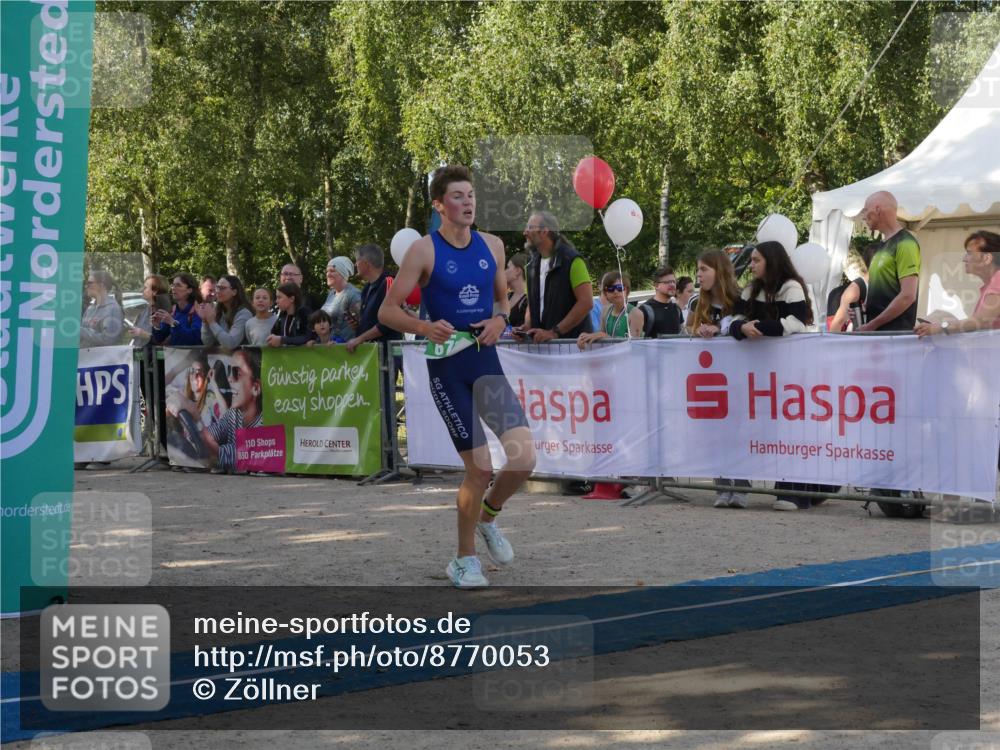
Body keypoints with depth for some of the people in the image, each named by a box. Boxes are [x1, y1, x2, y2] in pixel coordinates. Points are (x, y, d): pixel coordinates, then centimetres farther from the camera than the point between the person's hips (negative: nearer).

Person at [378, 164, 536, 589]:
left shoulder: (492, 246, 8)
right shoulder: (424, 251, -6)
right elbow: (387, 311, -6)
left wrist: (499, 320, -1)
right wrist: (424, 327, -25)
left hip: (486, 360, 4)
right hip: (446, 365, -4)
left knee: (523, 457, -12)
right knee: (479, 469, -6)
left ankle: (488, 516, 20)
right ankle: (464, 560, 15)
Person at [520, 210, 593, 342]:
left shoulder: (571, 260, -9)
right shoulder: (533, 265, 12)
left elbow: (586, 302, -17)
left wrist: (554, 332, -20)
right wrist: (526, 327, -2)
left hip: (572, 341, -6)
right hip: (540, 341, 6)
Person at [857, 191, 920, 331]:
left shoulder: (905, 244, -10)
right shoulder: (883, 245, 17)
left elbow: (908, 296, -18)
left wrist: (872, 325, -17)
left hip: (895, 331, -8)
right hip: (875, 331, 8)